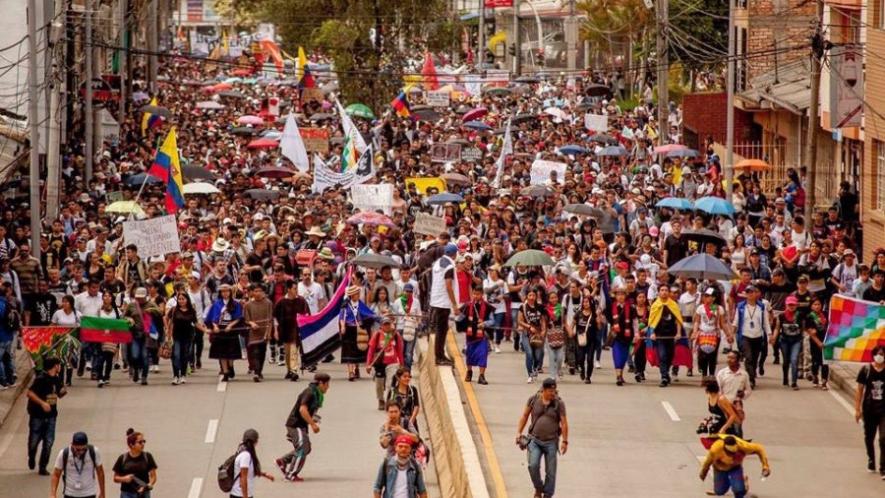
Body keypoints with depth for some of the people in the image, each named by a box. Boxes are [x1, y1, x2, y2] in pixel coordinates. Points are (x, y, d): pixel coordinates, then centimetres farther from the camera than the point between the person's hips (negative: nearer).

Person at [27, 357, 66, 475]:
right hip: (37, 415, -5)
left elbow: (59, 394, 19)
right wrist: (42, 403, -28)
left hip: (51, 416, 5)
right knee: (34, 440, 7)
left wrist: (63, 392, -5)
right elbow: (30, 393, -20)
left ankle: (43, 467, 8)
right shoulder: (40, 379, -16)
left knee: (48, 442, 0)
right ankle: (31, 458, 37)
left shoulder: (57, 380, 6)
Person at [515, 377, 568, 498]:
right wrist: (519, 433, 7)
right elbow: (524, 416, 10)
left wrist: (564, 441, -5)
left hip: (551, 441, 0)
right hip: (534, 439, 0)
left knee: (550, 471, 2)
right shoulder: (534, 399, -1)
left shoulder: (559, 403, -4)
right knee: (533, 465, -16)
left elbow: (564, 423, -2)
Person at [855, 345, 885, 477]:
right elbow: (859, 390, 2)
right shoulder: (866, 370, -5)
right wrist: (857, 409, 0)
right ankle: (871, 461, 40)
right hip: (869, 410, 2)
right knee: (869, 437, 17)